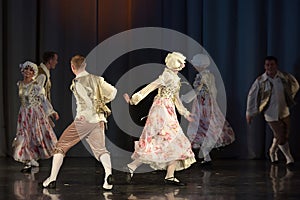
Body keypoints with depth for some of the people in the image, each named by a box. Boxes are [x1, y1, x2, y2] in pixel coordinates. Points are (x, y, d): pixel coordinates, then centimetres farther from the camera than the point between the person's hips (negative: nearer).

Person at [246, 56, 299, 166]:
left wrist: (289, 98, 14)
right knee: (281, 137, -6)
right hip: (271, 114, -3)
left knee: (284, 135, 12)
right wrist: (249, 113, 2)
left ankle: (273, 151, 39)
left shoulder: (285, 77, -7)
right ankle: (289, 157, 13)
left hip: (284, 112, 4)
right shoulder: (260, 81, -12)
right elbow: (251, 96, -2)